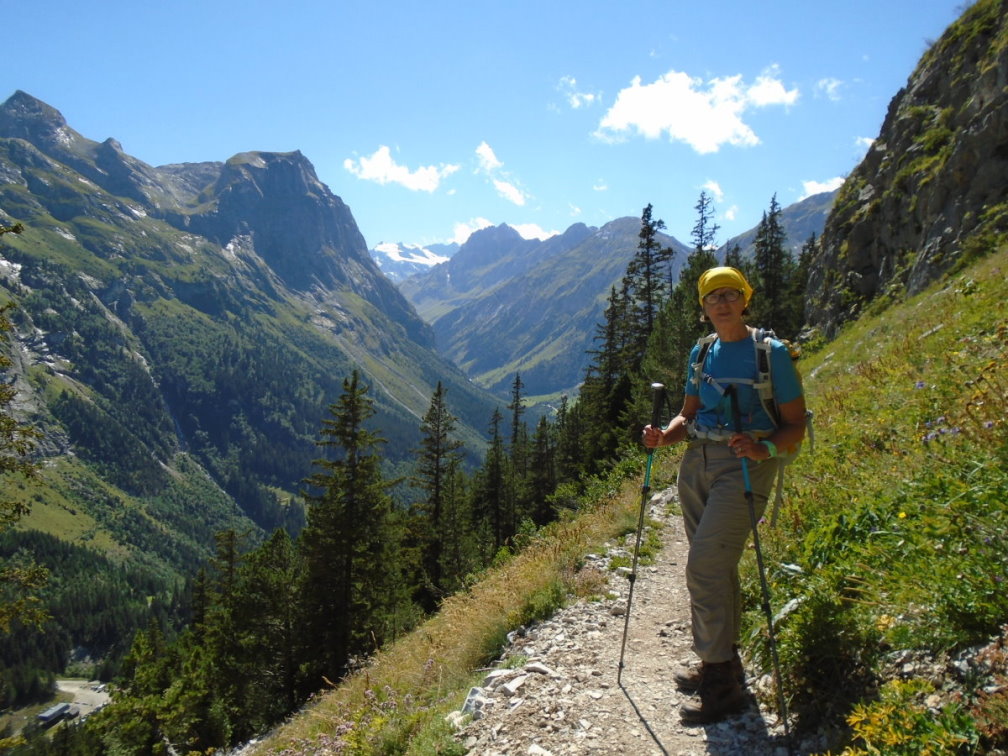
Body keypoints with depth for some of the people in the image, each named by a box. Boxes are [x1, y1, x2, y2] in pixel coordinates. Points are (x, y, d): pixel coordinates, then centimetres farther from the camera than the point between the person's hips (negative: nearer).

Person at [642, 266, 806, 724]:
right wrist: (665, 437, -3)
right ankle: (723, 664, 29)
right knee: (717, 568, 13)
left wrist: (765, 449, -26)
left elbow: (795, 424, -7)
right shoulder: (701, 353, 11)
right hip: (697, 463, 7)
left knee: (704, 567, -14)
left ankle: (722, 685, -2)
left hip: (744, 465, -6)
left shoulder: (770, 353, -7)